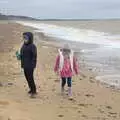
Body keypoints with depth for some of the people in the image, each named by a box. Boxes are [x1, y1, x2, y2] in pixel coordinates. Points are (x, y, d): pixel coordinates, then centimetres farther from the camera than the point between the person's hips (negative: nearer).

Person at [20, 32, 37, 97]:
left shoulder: (32, 46, -15)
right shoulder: (24, 45, 8)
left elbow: (34, 56, -16)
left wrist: (33, 65, -20)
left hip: (30, 65, -8)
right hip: (25, 65, 8)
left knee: (30, 78, -5)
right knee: (27, 77, 15)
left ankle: (34, 91, 5)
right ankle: (31, 89, 30)